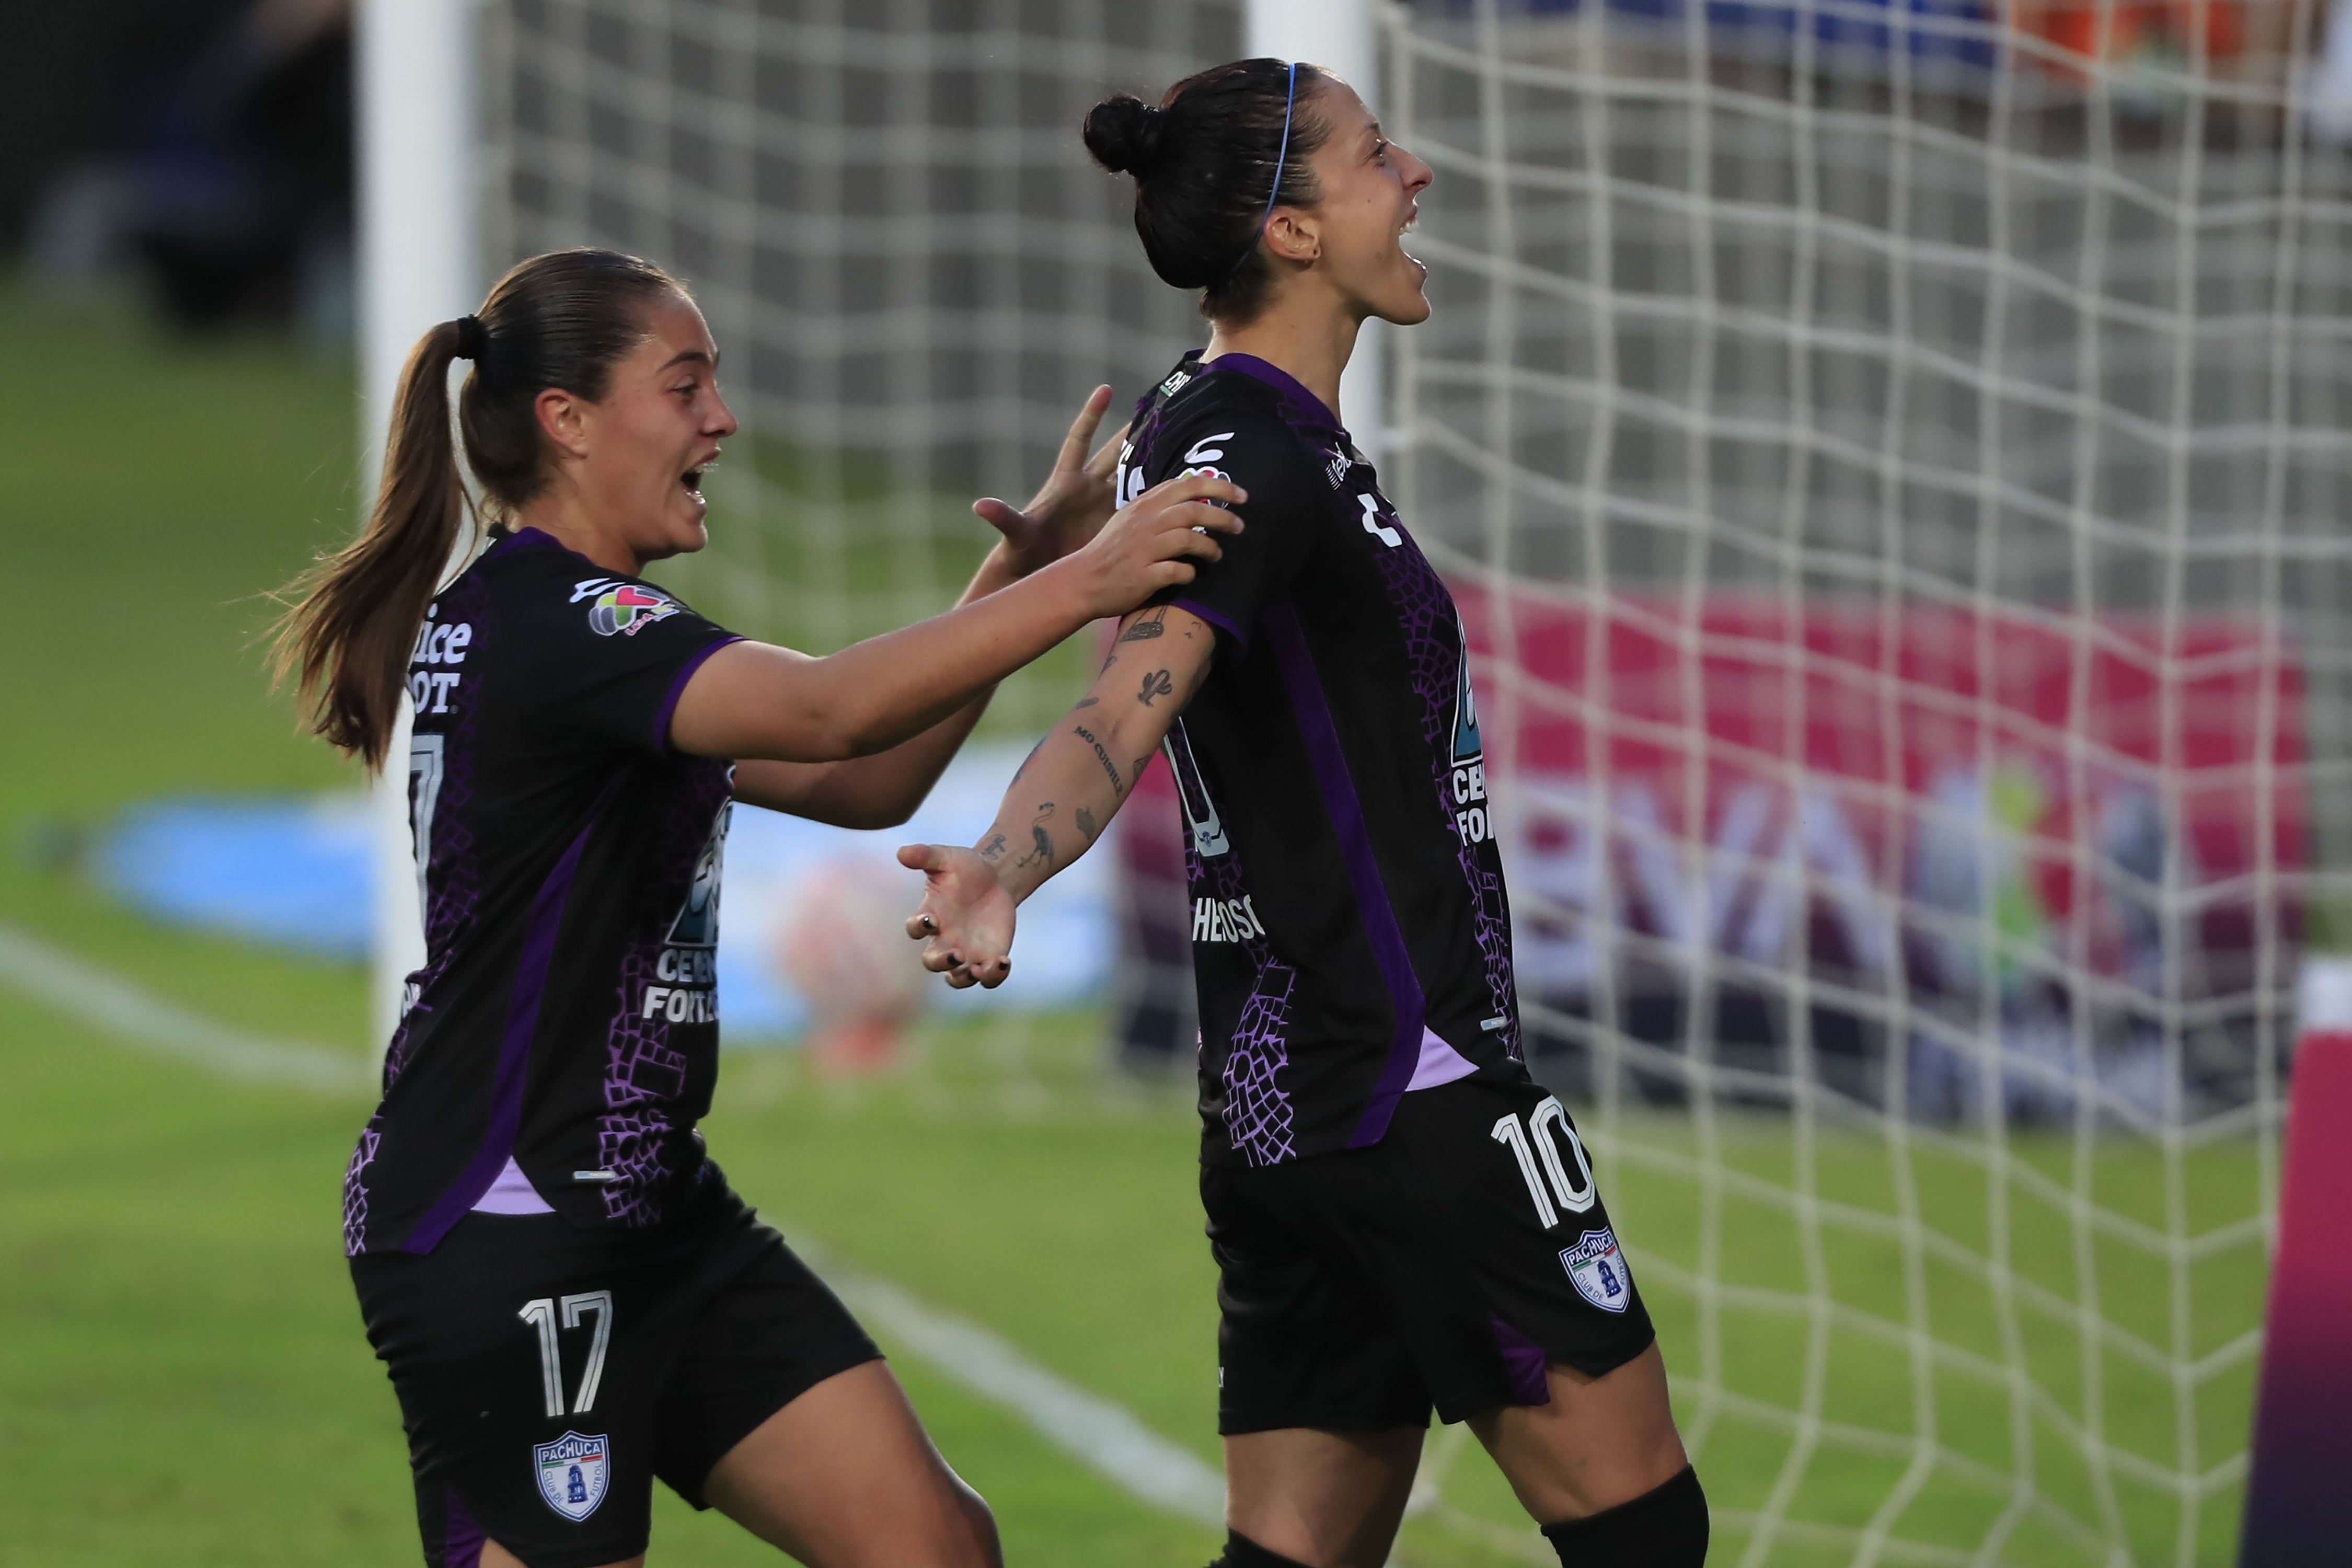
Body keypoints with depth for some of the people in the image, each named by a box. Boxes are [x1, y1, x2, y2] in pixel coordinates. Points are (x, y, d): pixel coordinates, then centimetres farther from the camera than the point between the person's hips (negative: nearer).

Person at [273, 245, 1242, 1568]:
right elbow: (830, 714, -32)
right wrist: (1078, 584, -28)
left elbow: (863, 786, 19)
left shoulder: (561, 621, 16)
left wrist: (1015, 573, 10)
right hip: (505, 1244, -10)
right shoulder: (543, 620, -17)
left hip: (652, 1208, 10)